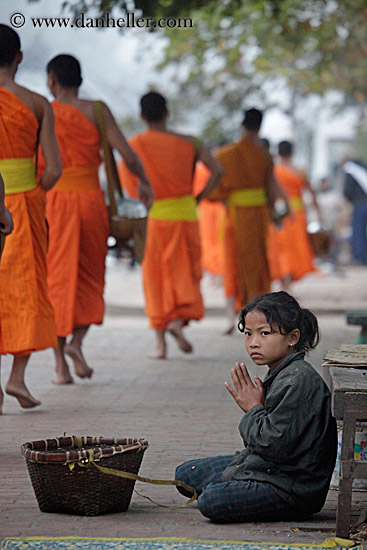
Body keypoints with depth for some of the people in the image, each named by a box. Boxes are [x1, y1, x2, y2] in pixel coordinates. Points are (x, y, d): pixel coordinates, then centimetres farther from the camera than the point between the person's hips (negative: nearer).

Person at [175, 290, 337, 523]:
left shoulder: (298, 381, -22)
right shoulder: (281, 374, 10)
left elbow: (275, 445, -24)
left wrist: (253, 409, -11)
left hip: (294, 490, -11)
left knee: (211, 501, -28)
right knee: (185, 475, 16)